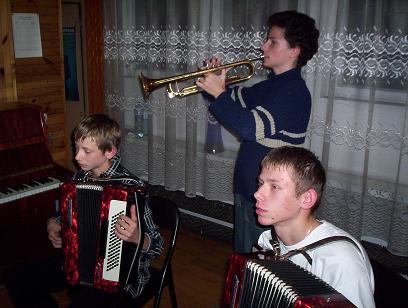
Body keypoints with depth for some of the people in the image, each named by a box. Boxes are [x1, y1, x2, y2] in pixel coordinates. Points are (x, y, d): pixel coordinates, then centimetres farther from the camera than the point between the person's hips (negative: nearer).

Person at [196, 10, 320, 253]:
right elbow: (236, 99, 20)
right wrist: (217, 81, 0)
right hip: (248, 187, 9)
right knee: (242, 251, 24)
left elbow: (251, 127, -33)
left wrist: (219, 92, -22)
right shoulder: (270, 85, 8)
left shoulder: (295, 92, -22)